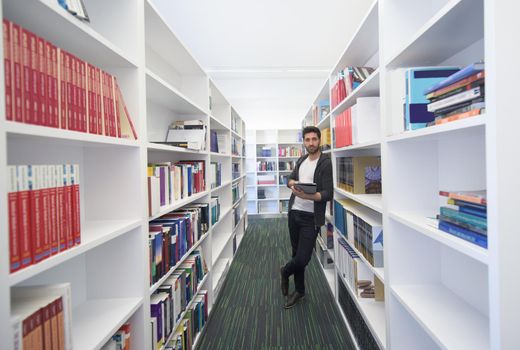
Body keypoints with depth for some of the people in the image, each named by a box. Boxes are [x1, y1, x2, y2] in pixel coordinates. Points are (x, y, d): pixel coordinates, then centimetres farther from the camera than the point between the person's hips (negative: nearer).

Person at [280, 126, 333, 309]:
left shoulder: (326, 163, -11)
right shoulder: (301, 160, 11)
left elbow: (328, 194, -17)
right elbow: (290, 179, 17)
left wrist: (307, 196, -32)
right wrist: (293, 183, -7)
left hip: (311, 217, -6)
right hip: (294, 212, 6)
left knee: (303, 259, -5)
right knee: (296, 253, 15)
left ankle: (285, 272, 28)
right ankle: (299, 291, 34)